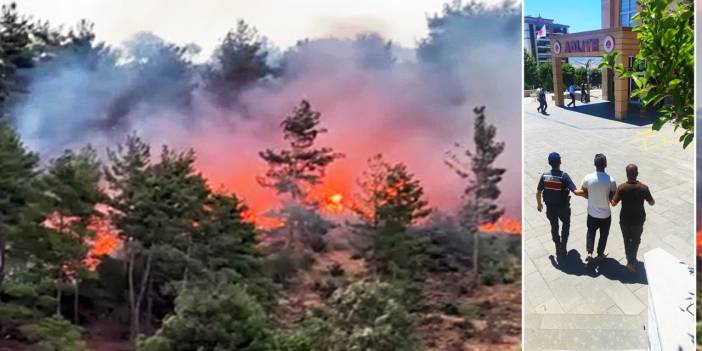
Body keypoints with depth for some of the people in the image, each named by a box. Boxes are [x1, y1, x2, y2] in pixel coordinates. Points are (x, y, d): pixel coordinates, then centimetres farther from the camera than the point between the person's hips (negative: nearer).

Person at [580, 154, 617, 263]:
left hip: (592, 213, 1)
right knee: (603, 234, 21)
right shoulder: (611, 180, -21)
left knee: (591, 232, 26)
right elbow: (613, 198, -9)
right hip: (606, 214, -1)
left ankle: (589, 253, 16)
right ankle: (600, 254, 36)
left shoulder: (587, 178, -17)